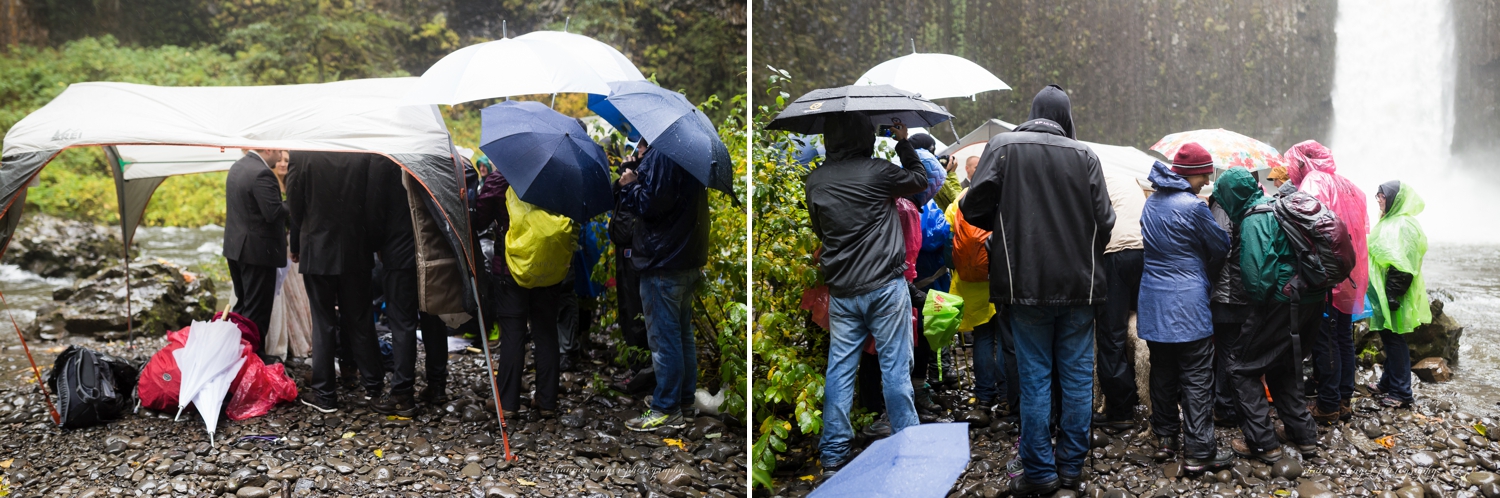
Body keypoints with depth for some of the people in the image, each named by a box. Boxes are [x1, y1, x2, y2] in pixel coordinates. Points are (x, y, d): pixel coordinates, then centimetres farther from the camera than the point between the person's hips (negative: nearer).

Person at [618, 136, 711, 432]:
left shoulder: (661, 153, -19)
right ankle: (685, 398, 28)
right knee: (683, 333, 18)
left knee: (663, 338, -3)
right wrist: (638, 182, 11)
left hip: (663, 262, -10)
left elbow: (651, 204, -22)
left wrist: (629, 186, -5)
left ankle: (666, 410, 2)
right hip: (690, 259, 10)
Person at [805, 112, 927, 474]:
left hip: (841, 291, 4)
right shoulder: (876, 172, -10)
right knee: (895, 368, 4)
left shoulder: (815, 181, 3)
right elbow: (919, 179, 8)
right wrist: (904, 143, 19)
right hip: (885, 287, -4)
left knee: (839, 370, 8)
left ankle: (834, 455, 11)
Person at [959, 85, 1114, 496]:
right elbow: (1104, 219, -4)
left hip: (1026, 283, -1)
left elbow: (974, 208, -9)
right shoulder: (1083, 155, -2)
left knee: (1035, 376, 5)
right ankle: (1071, 465, 18)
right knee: (1077, 374, 11)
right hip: (1079, 284, 1)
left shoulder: (1003, 146, -5)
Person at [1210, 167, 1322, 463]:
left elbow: (1256, 272, -25)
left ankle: (1262, 443, 2)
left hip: (1280, 303, -9)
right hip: (1309, 302, 9)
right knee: (1283, 367, 23)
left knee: (1242, 367, 2)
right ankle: (1304, 435, 26)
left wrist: (1259, 298, -7)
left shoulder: (1254, 221, -16)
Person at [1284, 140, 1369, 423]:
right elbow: (1362, 229, 14)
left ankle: (1328, 405, 1)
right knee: (1344, 338, 14)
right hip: (1349, 276, 9)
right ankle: (1344, 400, 21)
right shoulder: (1346, 185, 15)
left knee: (1325, 341, -3)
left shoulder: (1314, 183, -11)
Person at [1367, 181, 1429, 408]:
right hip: (1383, 294, 10)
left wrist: (1392, 297, -24)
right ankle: (1388, 383, 26)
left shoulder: (1404, 225, -18)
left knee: (1395, 340, -4)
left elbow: (1403, 268, -23)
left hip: (1393, 295, -10)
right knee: (1389, 338, 16)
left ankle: (1401, 394, 2)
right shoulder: (1390, 222, 13)